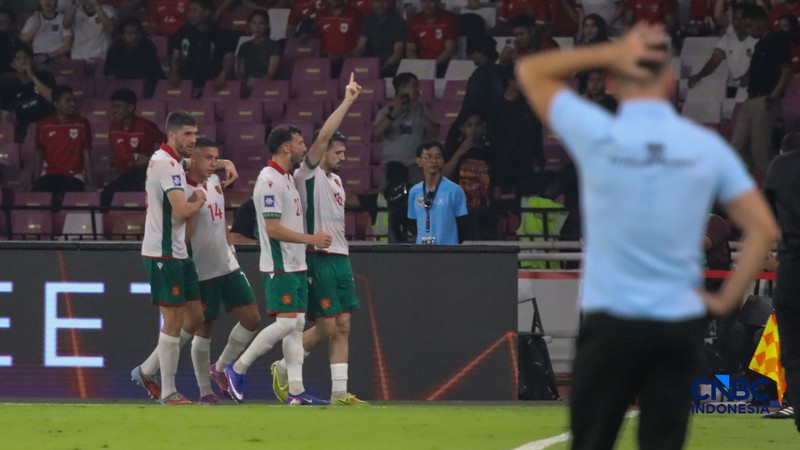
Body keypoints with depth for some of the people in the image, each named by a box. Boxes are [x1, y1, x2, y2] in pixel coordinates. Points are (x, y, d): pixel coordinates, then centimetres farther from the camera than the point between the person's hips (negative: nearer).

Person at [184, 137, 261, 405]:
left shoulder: (215, 182, 8)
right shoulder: (184, 191, -16)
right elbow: (183, 236, -19)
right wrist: (195, 206, -28)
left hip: (228, 266, 8)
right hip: (203, 271, -8)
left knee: (252, 319, 3)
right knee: (204, 328, 0)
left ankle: (220, 368, 21)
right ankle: (205, 391, 10)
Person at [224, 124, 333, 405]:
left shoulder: (287, 178, 15)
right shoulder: (269, 180, -16)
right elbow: (273, 228, -21)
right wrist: (311, 239, -18)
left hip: (295, 265, 10)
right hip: (279, 266, -10)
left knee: (297, 324, 5)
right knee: (286, 322, -13)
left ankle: (296, 390, 3)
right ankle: (238, 368, -1)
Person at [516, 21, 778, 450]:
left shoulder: (598, 135, -9)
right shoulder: (706, 146, -1)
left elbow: (530, 71, 4)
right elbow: (763, 229, -2)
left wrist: (609, 54, -2)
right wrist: (727, 299, 3)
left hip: (611, 321, -2)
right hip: (681, 322, 2)